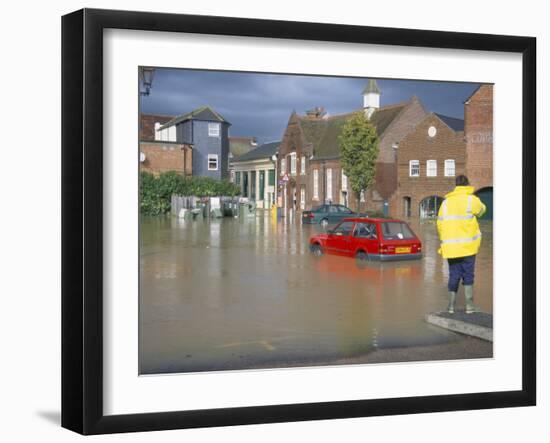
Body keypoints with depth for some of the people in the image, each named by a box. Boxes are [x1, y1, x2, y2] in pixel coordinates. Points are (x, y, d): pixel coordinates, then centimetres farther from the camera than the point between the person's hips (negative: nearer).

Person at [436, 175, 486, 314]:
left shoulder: (446, 202, 7)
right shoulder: (471, 200, -6)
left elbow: (440, 224, 7)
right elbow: (481, 210, 14)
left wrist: (444, 241, 19)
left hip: (450, 246, 4)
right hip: (467, 245, -3)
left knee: (454, 275, 11)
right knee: (468, 275, 5)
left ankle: (451, 305, 11)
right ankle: (469, 305, 6)